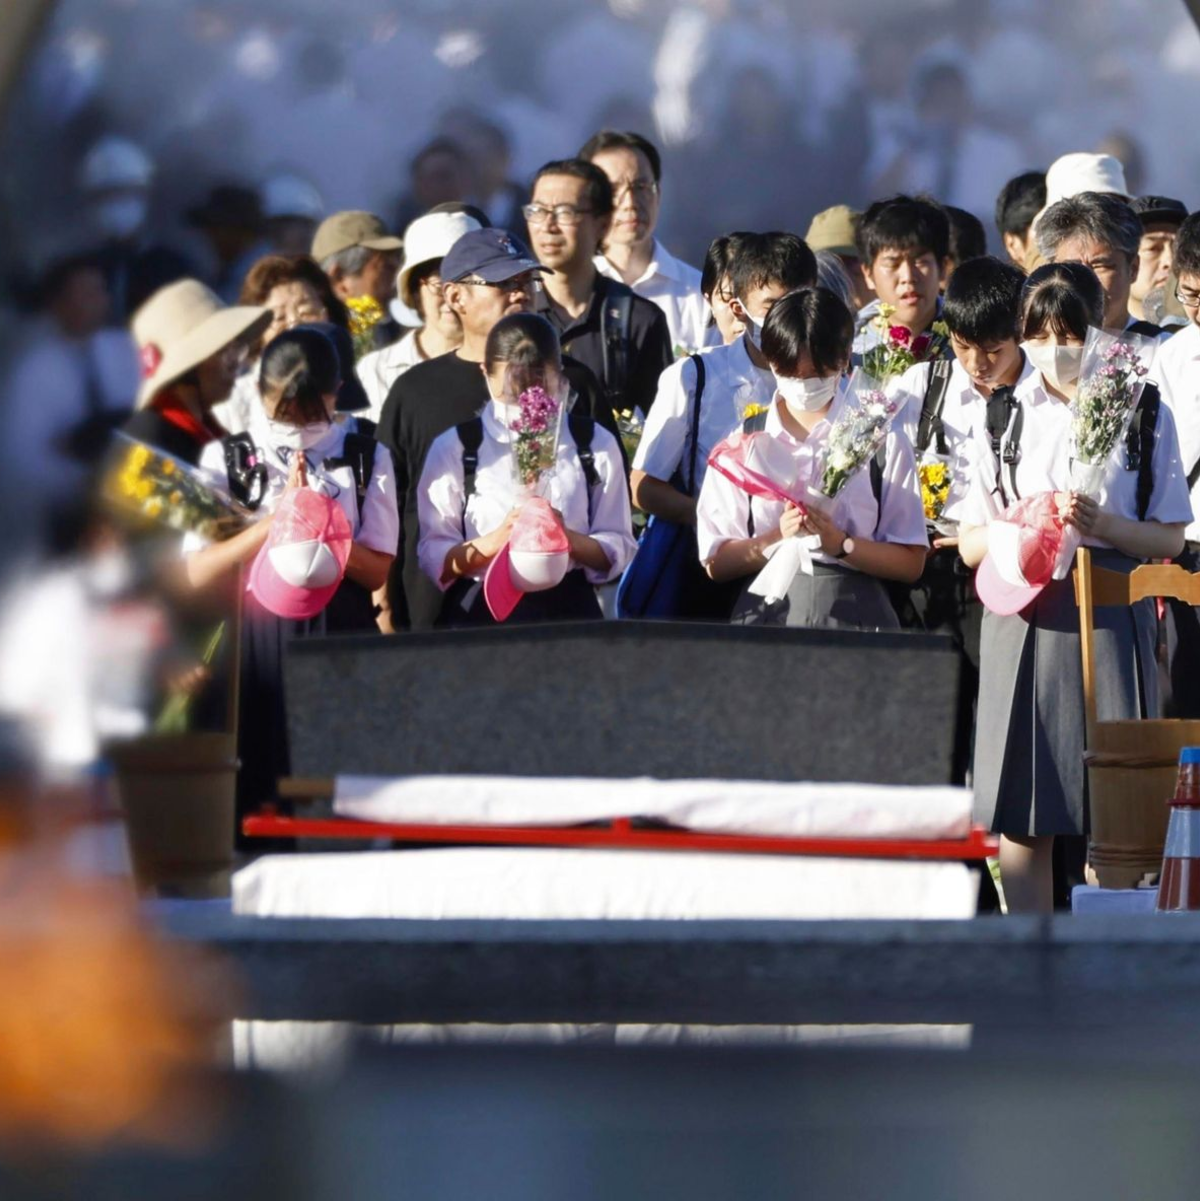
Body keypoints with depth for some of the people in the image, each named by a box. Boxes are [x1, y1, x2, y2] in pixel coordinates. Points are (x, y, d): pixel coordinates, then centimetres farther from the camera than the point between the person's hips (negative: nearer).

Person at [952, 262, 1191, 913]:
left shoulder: (1143, 414, 5)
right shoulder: (1001, 417, 10)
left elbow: (1171, 539, 4)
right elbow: (970, 544, 9)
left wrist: (1106, 525, -14)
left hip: (1111, 617, -1)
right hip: (1024, 613, 1)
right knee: (1022, 819, 0)